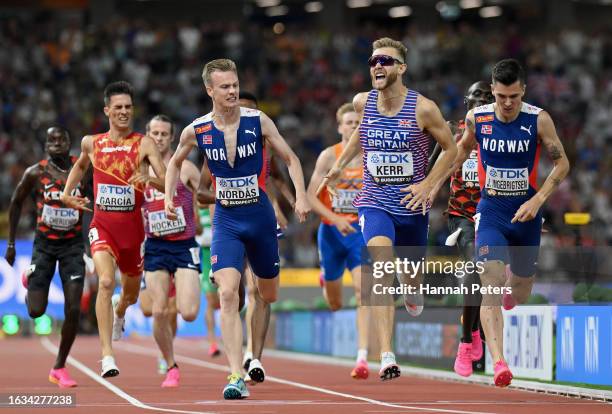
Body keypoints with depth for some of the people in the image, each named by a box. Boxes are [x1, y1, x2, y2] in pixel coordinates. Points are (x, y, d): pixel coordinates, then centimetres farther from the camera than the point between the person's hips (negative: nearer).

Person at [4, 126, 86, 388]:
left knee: (73, 310, -9)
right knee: (36, 311, -4)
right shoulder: (35, 173, -7)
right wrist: (11, 243, 7)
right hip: (44, 243, 0)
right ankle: (29, 279, 34)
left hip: (73, 244, 0)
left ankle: (59, 368, 8)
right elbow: (16, 203, 6)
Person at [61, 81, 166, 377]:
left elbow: (167, 183, -12)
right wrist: (67, 193, 17)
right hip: (102, 225, 0)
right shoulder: (91, 143, 5)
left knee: (131, 292, 18)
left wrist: (150, 179, -33)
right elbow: (80, 165, 29)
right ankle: (107, 356, -27)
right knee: (105, 281, -25)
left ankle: (119, 314, 58)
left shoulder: (144, 144, -4)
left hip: (132, 226, 1)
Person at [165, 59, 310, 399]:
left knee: (268, 296, 14)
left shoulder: (258, 121, -8)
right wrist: (169, 197, 3)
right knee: (228, 294, -19)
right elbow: (176, 162, 16)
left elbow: (290, 158, 3)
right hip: (226, 220, -1)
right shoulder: (197, 131, -5)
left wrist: (301, 196, -10)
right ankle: (237, 377, -23)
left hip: (260, 217, 1)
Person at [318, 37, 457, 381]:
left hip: (412, 205, 0)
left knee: (412, 271, 17)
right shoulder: (363, 103, -2)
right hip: (375, 202, 0)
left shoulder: (423, 108, -12)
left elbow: (451, 149, 0)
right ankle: (387, 356, -28)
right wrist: (340, 165, 17)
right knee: (382, 269, -22)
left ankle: (413, 291, 60)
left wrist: (428, 185, -9)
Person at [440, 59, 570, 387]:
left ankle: (515, 277, 56)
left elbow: (562, 164, -4)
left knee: (519, 294, 15)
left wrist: (537, 201, -15)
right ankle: (498, 363, -29)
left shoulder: (539, 120, -10)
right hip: (491, 212, -1)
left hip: (526, 215, 1)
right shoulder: (476, 118, -6)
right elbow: (464, 147, 16)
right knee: (491, 284, -21)